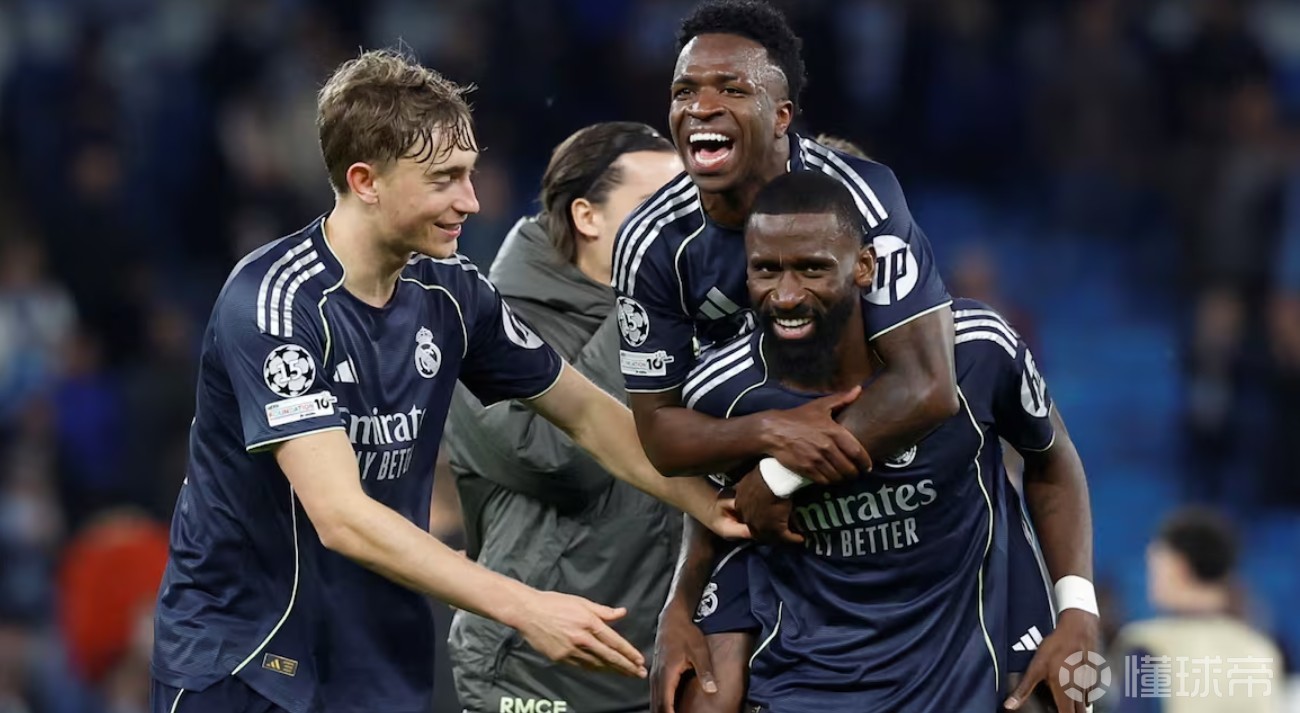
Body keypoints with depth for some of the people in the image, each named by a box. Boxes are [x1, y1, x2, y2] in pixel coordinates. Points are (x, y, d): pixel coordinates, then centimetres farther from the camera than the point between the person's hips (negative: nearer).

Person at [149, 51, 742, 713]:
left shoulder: (449, 293, -2)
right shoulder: (272, 302, -22)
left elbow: (586, 414, 13)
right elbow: (340, 517, -29)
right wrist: (523, 608, -33)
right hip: (237, 659, -6)